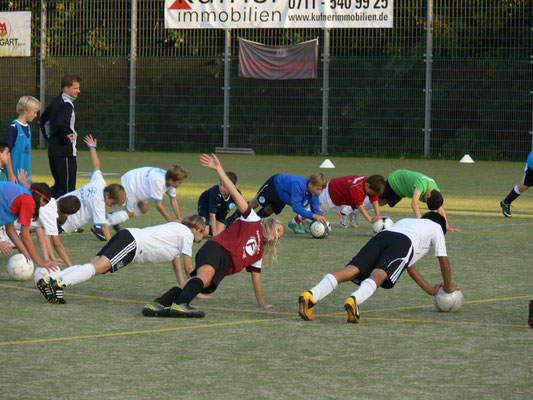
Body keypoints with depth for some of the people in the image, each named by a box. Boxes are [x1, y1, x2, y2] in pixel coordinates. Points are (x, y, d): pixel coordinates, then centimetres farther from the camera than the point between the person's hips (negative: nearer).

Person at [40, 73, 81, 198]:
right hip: (65, 150, -10)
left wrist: (49, 137, 22)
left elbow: (44, 119, 27)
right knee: (67, 187, -6)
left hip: (53, 149, 10)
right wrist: (67, 138, -18)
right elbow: (61, 123, -32)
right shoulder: (66, 104, -16)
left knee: (58, 185, 18)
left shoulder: (56, 101, 14)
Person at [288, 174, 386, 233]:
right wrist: (370, 219, -47)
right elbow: (359, 206, -43)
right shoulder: (356, 188, -43)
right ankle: (294, 222, 26)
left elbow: (374, 200, -17)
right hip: (331, 192, -7)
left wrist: (378, 215, -30)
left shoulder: (370, 186, -18)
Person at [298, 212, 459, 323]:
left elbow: (410, 267, 52)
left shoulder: (406, 221, 51)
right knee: (378, 275, -25)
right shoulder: (436, 227, 37)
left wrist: (431, 290, 55)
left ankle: (311, 296, -37)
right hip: (403, 243, -4)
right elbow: (444, 261, 32)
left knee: (350, 270, -15)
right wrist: (448, 287, 48)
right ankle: (354, 301, -55)